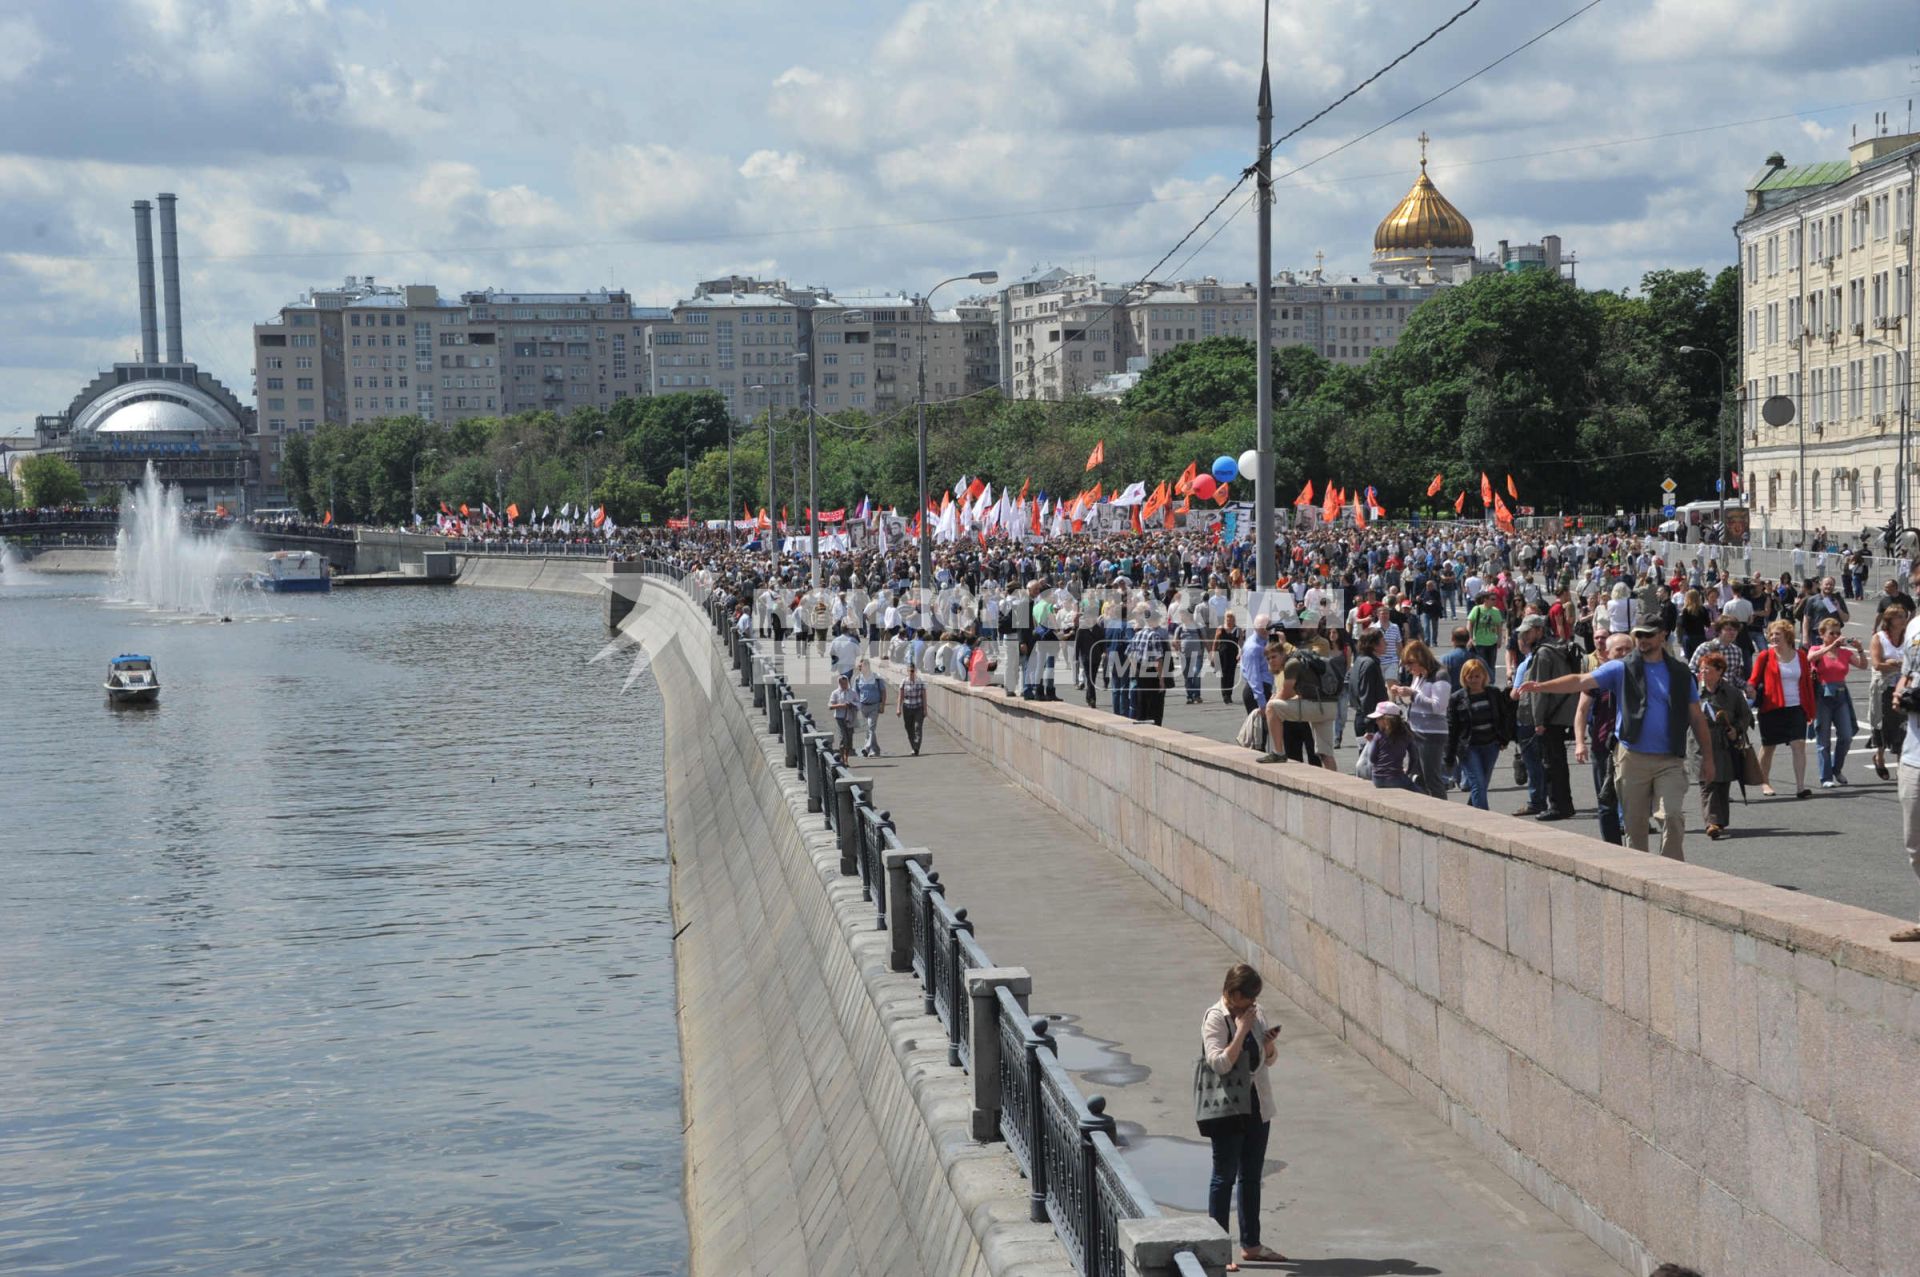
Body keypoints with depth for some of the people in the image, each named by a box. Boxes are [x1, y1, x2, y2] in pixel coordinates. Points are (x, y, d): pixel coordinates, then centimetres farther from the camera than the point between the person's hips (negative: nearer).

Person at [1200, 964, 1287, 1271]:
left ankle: (1251, 1245, 23)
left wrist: (1269, 1042, -7)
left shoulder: (1256, 1013, 5)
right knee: (1224, 1176, -1)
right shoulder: (1216, 1019, -14)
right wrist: (1242, 1031, -23)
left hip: (1257, 1107, 7)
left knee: (1252, 1176, 13)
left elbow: (1270, 1060, 14)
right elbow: (1220, 1063, -23)